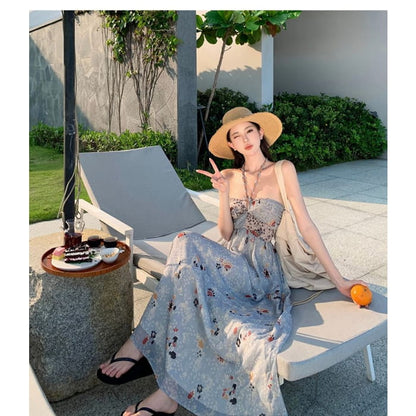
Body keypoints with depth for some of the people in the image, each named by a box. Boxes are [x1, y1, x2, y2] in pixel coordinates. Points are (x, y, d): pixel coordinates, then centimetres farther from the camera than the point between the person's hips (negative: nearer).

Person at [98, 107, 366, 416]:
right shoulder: (228, 177, 12)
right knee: (188, 243, -30)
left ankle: (143, 345, -15)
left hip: (259, 269, -3)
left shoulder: (283, 171, 1)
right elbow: (226, 234, 8)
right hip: (229, 261, 3)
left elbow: (306, 225, -1)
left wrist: (338, 279, -3)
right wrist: (224, 195, -8)